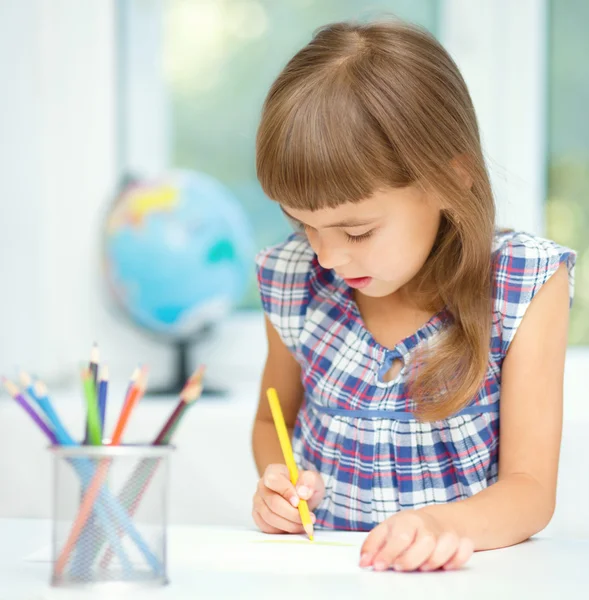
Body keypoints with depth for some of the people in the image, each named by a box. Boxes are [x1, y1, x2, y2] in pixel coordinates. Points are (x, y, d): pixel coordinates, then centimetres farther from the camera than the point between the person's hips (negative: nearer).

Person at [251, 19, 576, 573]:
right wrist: (275, 483, -5)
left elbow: (530, 487, -10)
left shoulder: (525, 285, -8)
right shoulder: (293, 280, -1)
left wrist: (447, 523, -30)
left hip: (457, 570, -2)